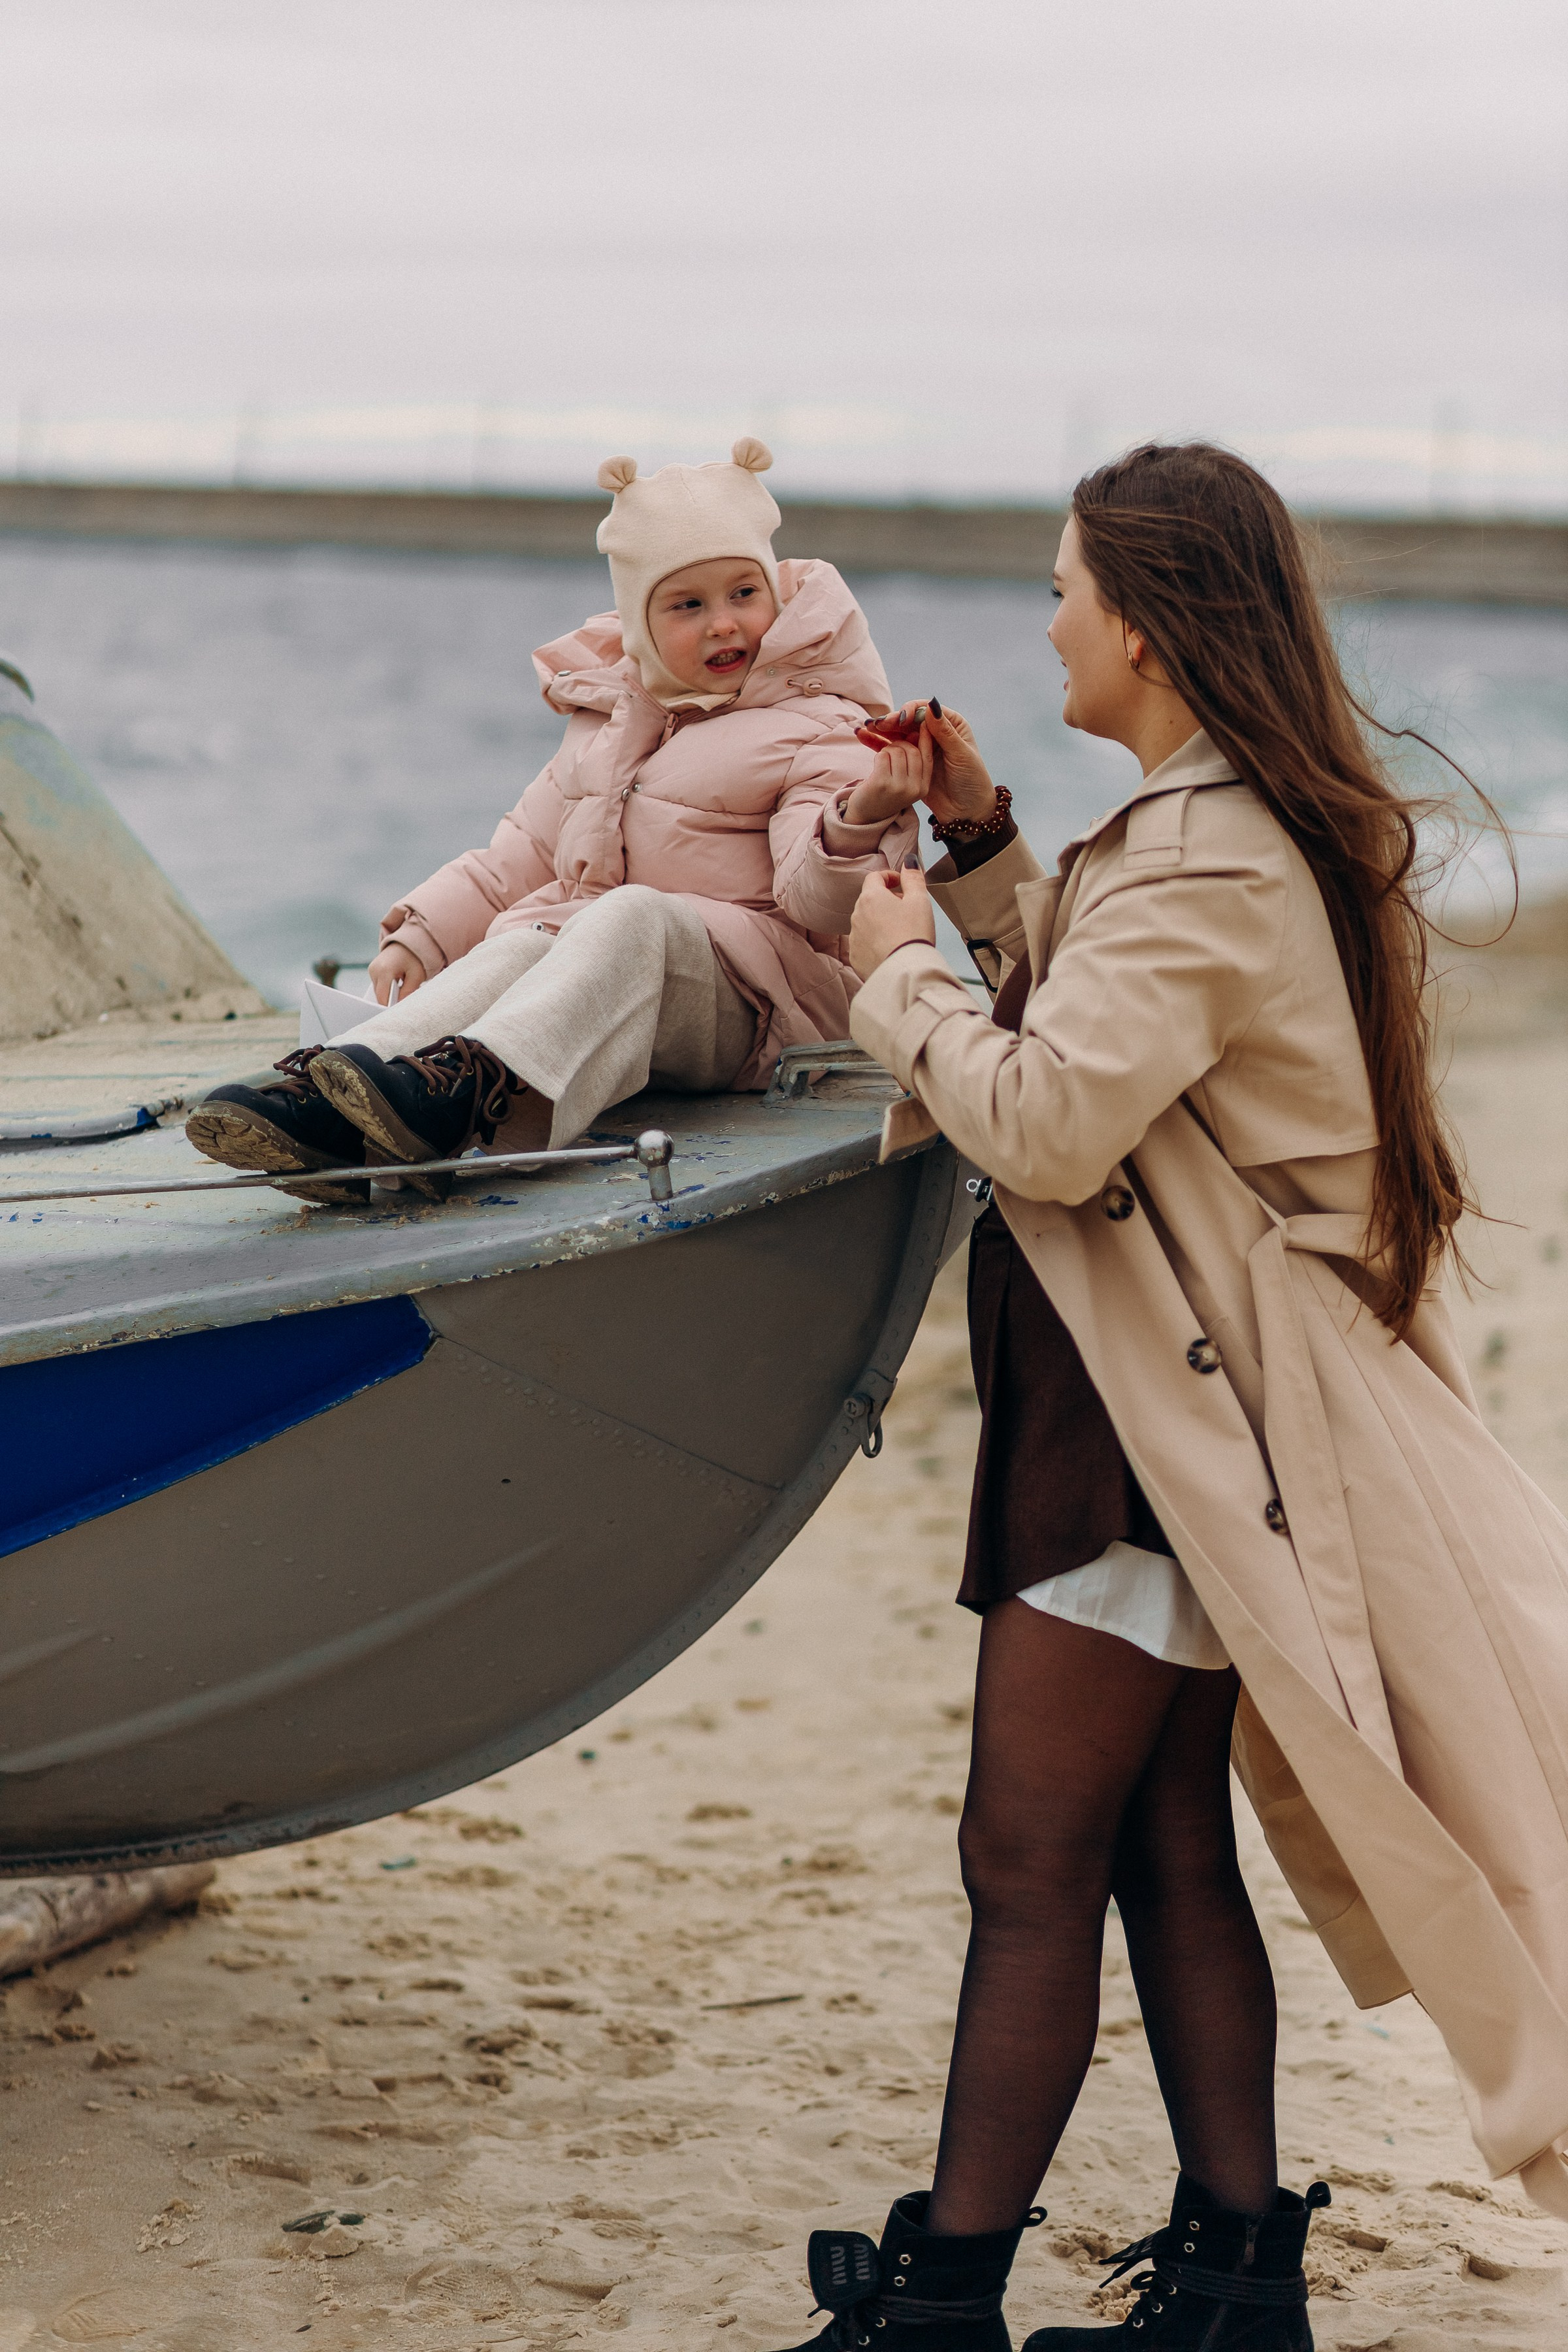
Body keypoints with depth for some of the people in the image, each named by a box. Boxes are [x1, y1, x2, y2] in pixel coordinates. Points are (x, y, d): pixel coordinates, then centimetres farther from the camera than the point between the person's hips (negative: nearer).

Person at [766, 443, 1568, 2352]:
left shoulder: (1203, 861, -20)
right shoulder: (1241, 830, 14)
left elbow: (1046, 1119, -27)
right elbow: (1094, 1003, 26)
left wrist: (898, 973, -11)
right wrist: (981, 850, 15)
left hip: (1159, 1422, -11)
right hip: (1188, 1407, 11)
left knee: (1030, 1861, -5)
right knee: (1165, 1840, 14)